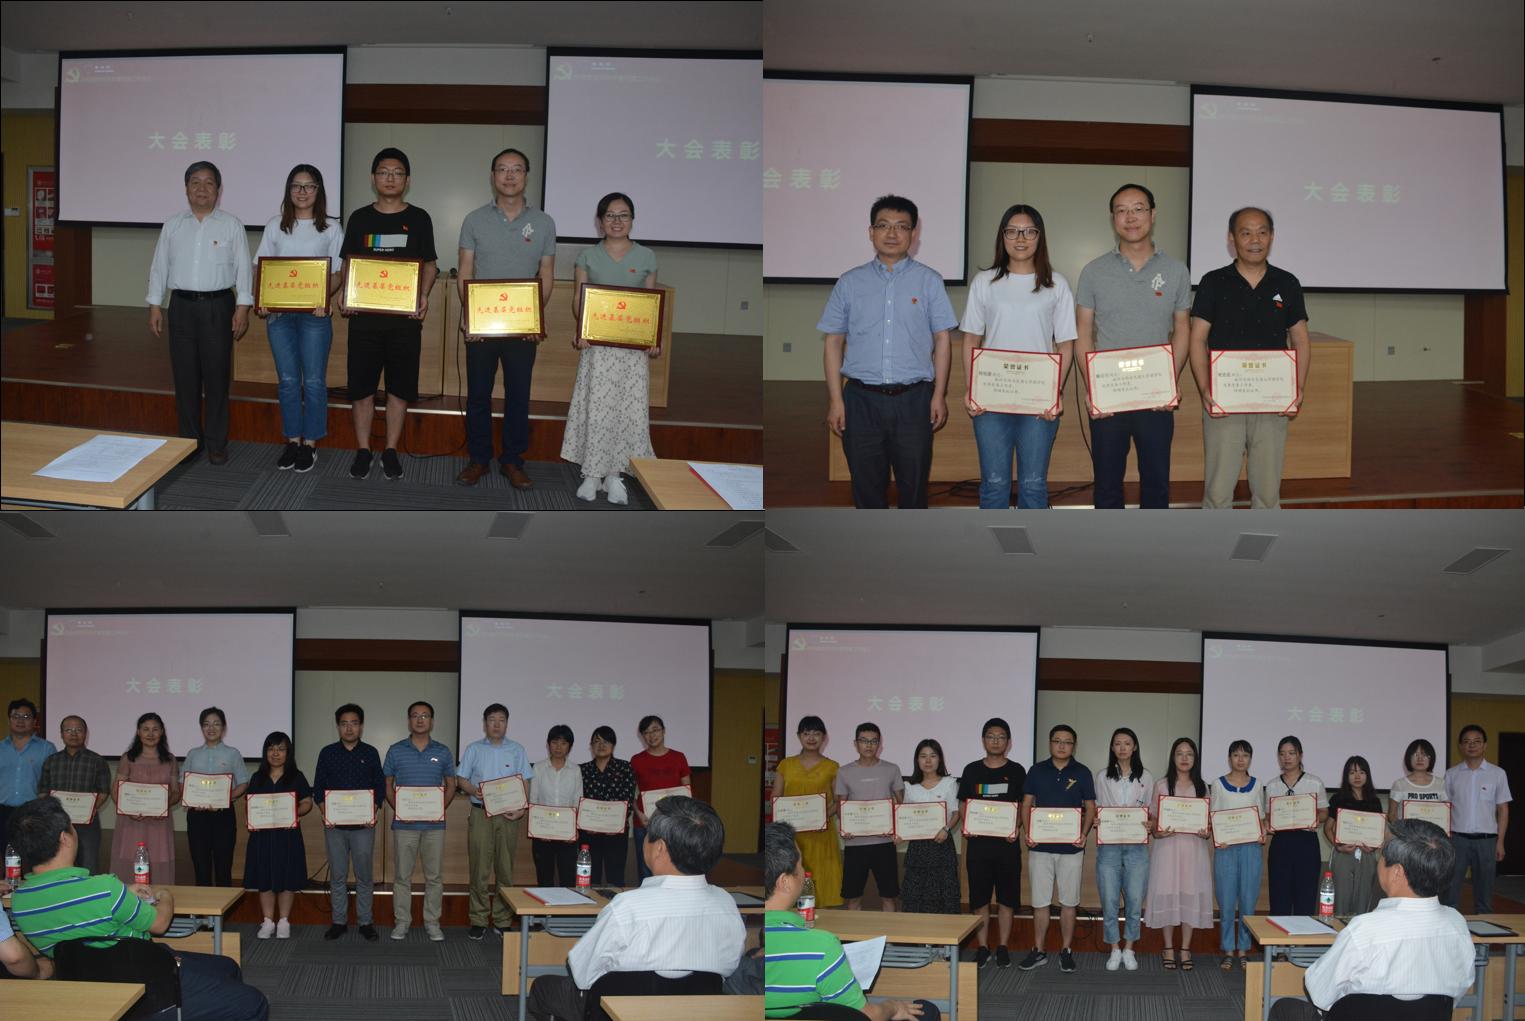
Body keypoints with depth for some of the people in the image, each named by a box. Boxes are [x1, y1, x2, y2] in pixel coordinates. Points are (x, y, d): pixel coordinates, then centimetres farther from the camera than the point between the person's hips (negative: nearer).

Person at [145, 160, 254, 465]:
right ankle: (189, 440, 13)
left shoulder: (231, 225, 3)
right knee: (185, 375, 4)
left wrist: (243, 308, -6)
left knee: (217, 376, -1)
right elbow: (159, 267, 11)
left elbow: (243, 268, 1)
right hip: (182, 305, 2)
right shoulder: (173, 226, 9)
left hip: (218, 306, -2)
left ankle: (216, 444, 6)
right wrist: (155, 306, 5)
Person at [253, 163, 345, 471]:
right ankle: (292, 441, 16)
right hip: (279, 312, 2)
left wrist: (323, 298, -16)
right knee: (287, 380, 7)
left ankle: (310, 443, 9)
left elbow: (338, 273, 1)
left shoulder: (331, 227, 2)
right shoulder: (275, 226, 8)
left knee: (314, 381, 0)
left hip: (315, 313, -2)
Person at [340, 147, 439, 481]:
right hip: (365, 313, 0)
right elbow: (349, 263, 11)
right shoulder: (359, 218, 6)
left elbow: (429, 265, 9)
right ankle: (363, 450, 12)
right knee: (361, 384, 2)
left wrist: (423, 294, -10)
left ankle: (391, 450, 13)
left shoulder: (419, 219, 5)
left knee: (400, 385, 3)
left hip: (405, 314, 0)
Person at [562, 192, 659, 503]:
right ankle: (592, 474, 6)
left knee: (629, 407, -1)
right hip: (597, 343, -1)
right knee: (595, 405, -2)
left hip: (634, 345, 1)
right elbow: (578, 299, 4)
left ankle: (614, 474, 8)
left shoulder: (646, 257, 7)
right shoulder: (588, 256, 6)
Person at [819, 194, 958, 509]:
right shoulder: (850, 283, 6)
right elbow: (834, 342, 6)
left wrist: (939, 395, -2)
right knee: (867, 485, 8)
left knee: (914, 485, 5)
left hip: (913, 399, -1)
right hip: (861, 399, 1)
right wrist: (835, 400, 0)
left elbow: (942, 340, 4)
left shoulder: (929, 281, 4)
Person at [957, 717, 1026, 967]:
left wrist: (1016, 827, -13)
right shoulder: (972, 770, 7)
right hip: (978, 842, 1)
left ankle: (1003, 948, 11)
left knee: (1006, 898, 3)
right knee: (979, 898, 3)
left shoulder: (1016, 771, 3)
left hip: (1006, 843, -1)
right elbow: (964, 806, 10)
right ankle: (982, 948, 12)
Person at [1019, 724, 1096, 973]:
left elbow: (1090, 807, 5)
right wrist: (1028, 831, -7)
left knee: (1068, 901, 5)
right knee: (1040, 901, 4)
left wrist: (1084, 834, -11)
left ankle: (1066, 951, 14)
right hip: (1040, 846, 1)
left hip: (1070, 847, -1)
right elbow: (1026, 804, 8)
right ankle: (1038, 952, 12)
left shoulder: (1082, 773, 3)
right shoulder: (1037, 771, 6)